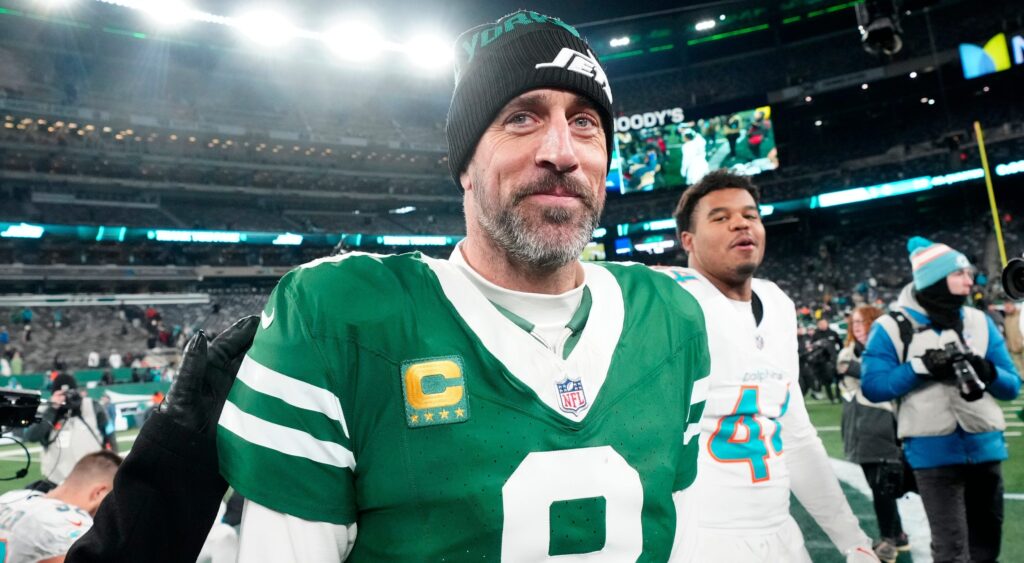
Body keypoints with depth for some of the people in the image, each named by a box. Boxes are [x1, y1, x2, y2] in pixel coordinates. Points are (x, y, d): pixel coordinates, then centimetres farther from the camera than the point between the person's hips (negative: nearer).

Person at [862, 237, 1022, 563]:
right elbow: (872, 387, -11)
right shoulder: (892, 328, -6)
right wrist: (921, 367, -20)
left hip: (985, 449, 5)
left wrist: (987, 372, -14)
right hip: (934, 453, -5)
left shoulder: (980, 322, 7)